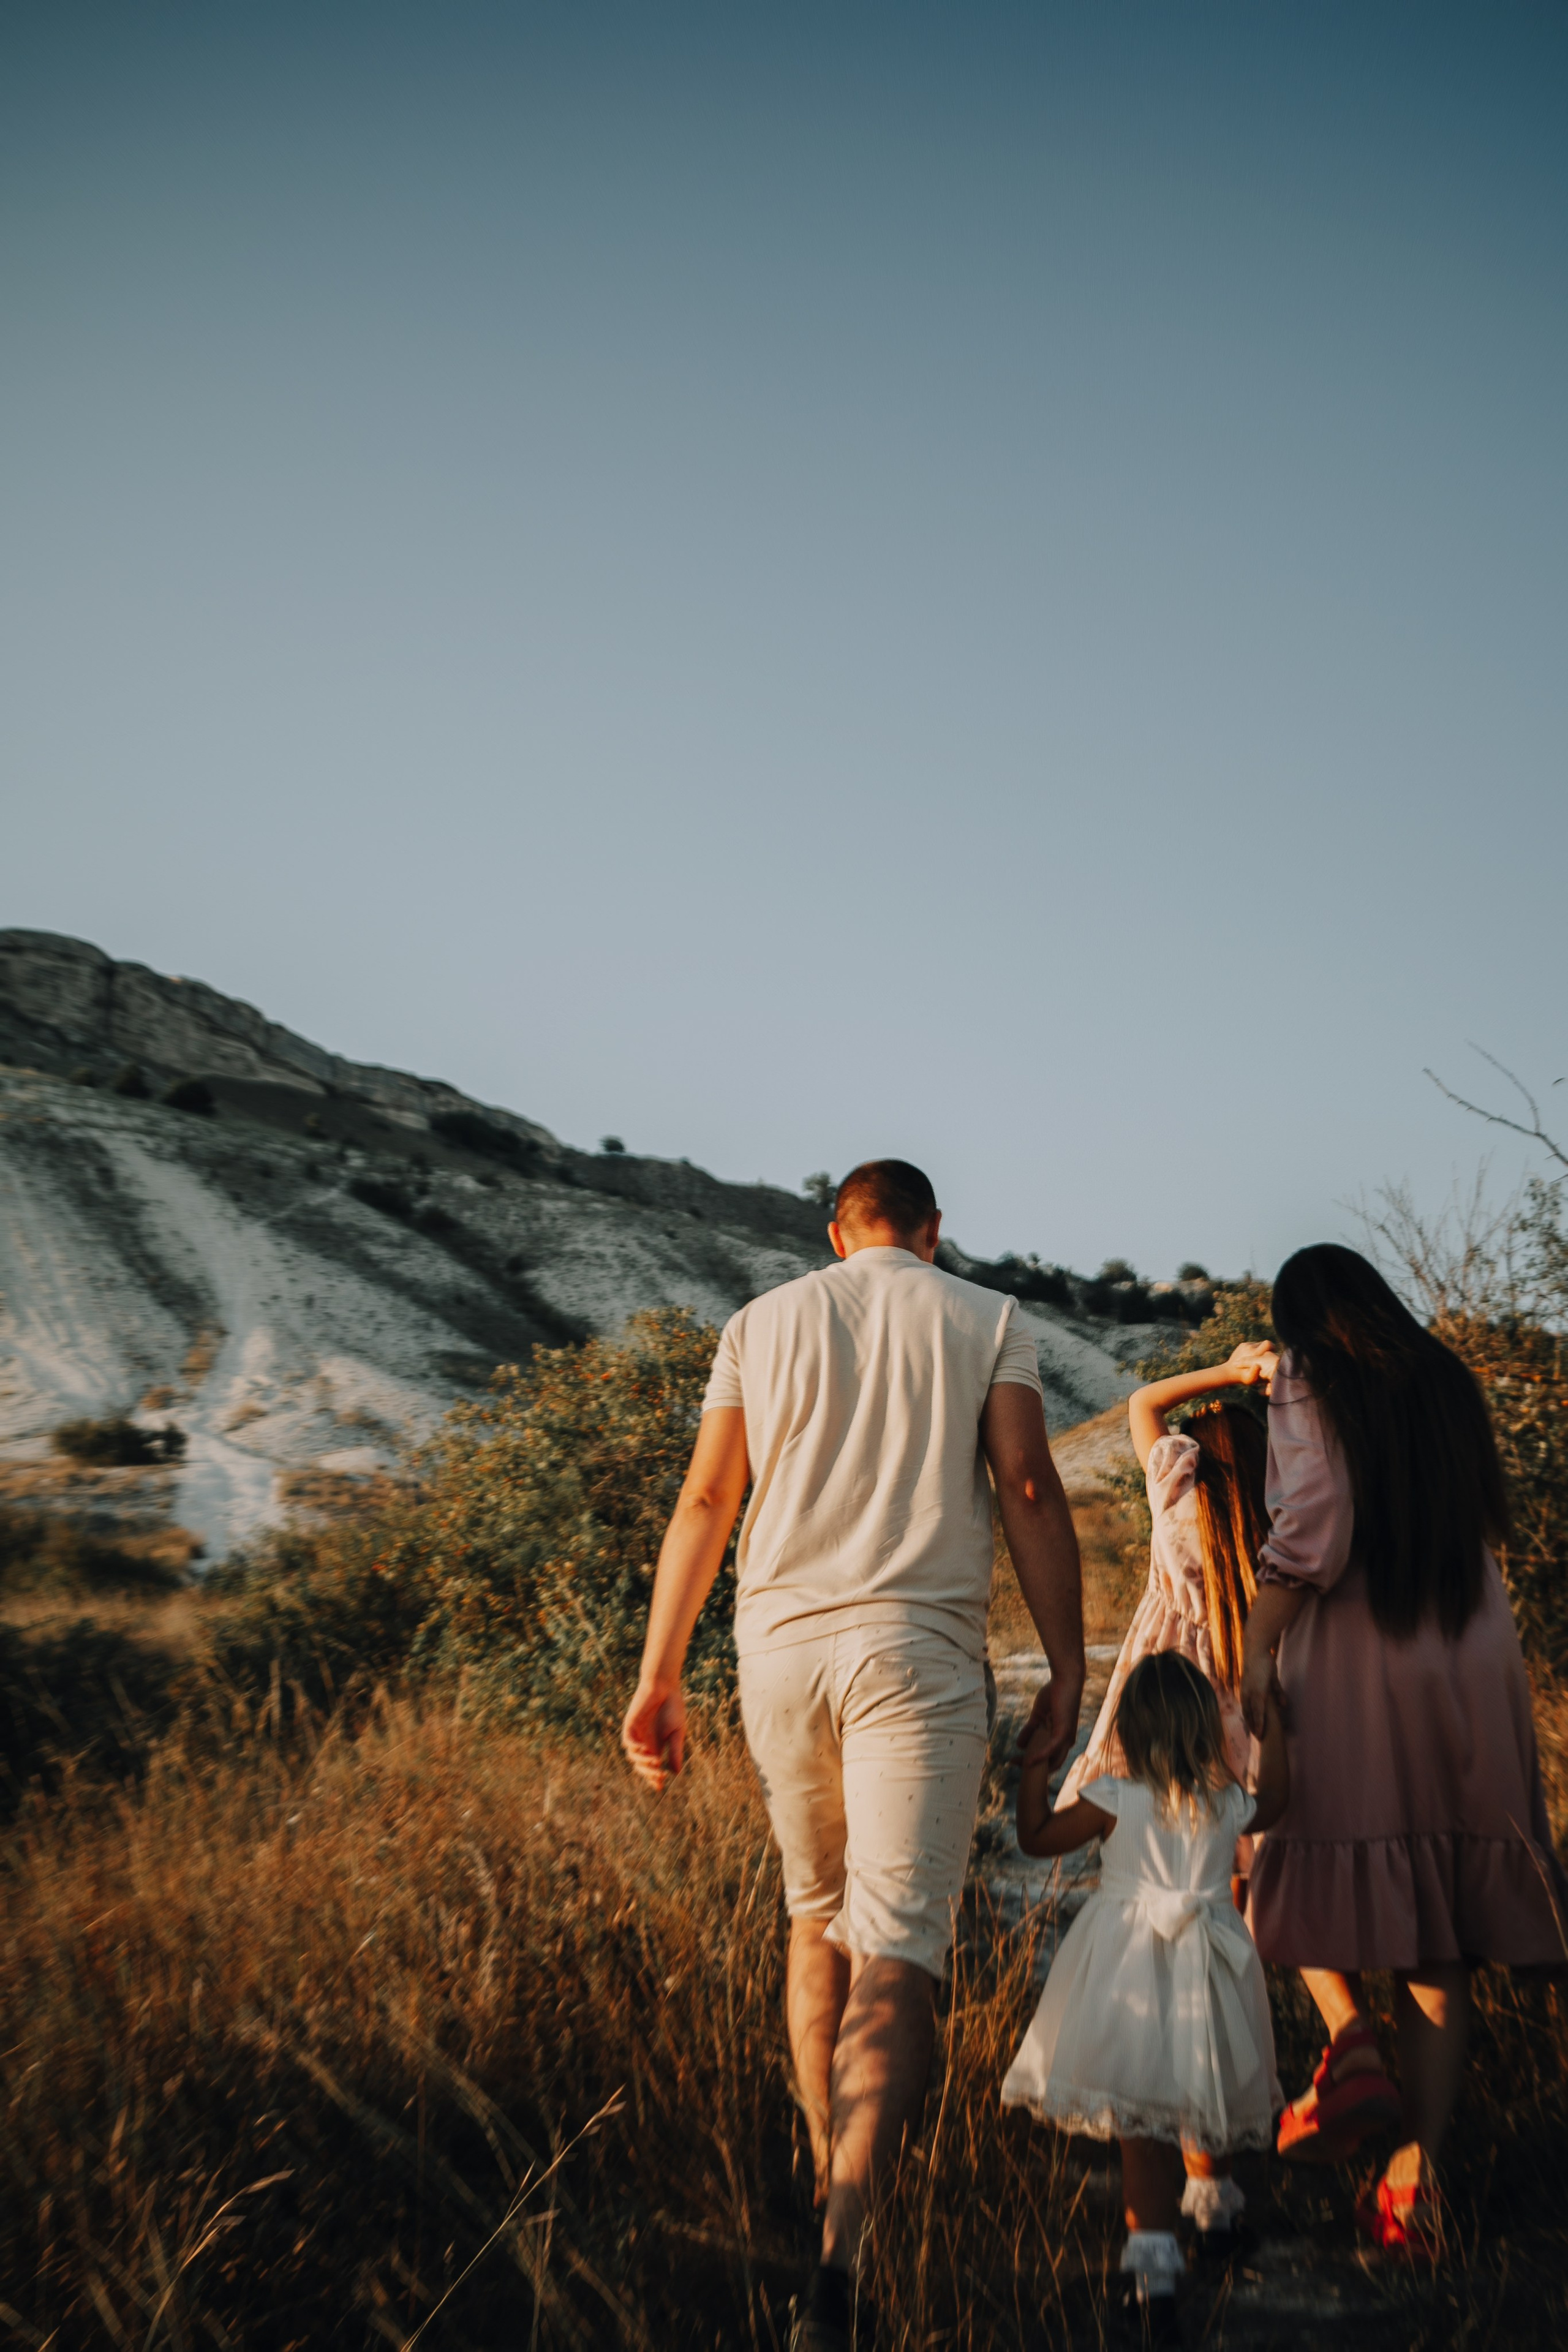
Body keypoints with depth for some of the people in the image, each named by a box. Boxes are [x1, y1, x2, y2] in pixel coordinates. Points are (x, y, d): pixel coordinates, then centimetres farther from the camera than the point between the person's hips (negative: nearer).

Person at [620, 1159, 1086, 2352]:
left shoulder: (763, 1322, 13)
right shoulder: (988, 1319, 7)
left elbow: (702, 1504, 8)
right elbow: (1030, 1493, -2)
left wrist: (659, 1677, 9)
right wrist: (1069, 1670, 1)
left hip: (781, 1647, 3)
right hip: (918, 1650, -3)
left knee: (818, 1917, 21)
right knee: (896, 1944, -5)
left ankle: (833, 2174, 29)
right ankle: (842, 2253, -19)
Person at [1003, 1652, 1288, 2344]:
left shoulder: (1114, 1799, -12)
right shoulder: (1230, 1804, -3)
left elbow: (1037, 1838, -1)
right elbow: (1274, 1804, 22)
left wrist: (1033, 1770, 9)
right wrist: (1274, 1732, 29)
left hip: (1128, 1968, -3)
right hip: (1204, 1971, 3)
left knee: (1143, 2127, -1)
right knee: (1195, 2104, 20)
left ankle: (1155, 2255, -10)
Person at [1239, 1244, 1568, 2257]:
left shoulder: (1309, 1385, -1)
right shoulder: (1449, 1382, 12)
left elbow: (1314, 1531, -14)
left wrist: (1253, 1656, -15)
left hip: (1353, 1663, -4)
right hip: (1472, 1669, 4)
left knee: (1321, 1865, 13)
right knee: (1438, 1924, 6)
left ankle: (1353, 2049, -11)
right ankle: (1418, 2170, 6)